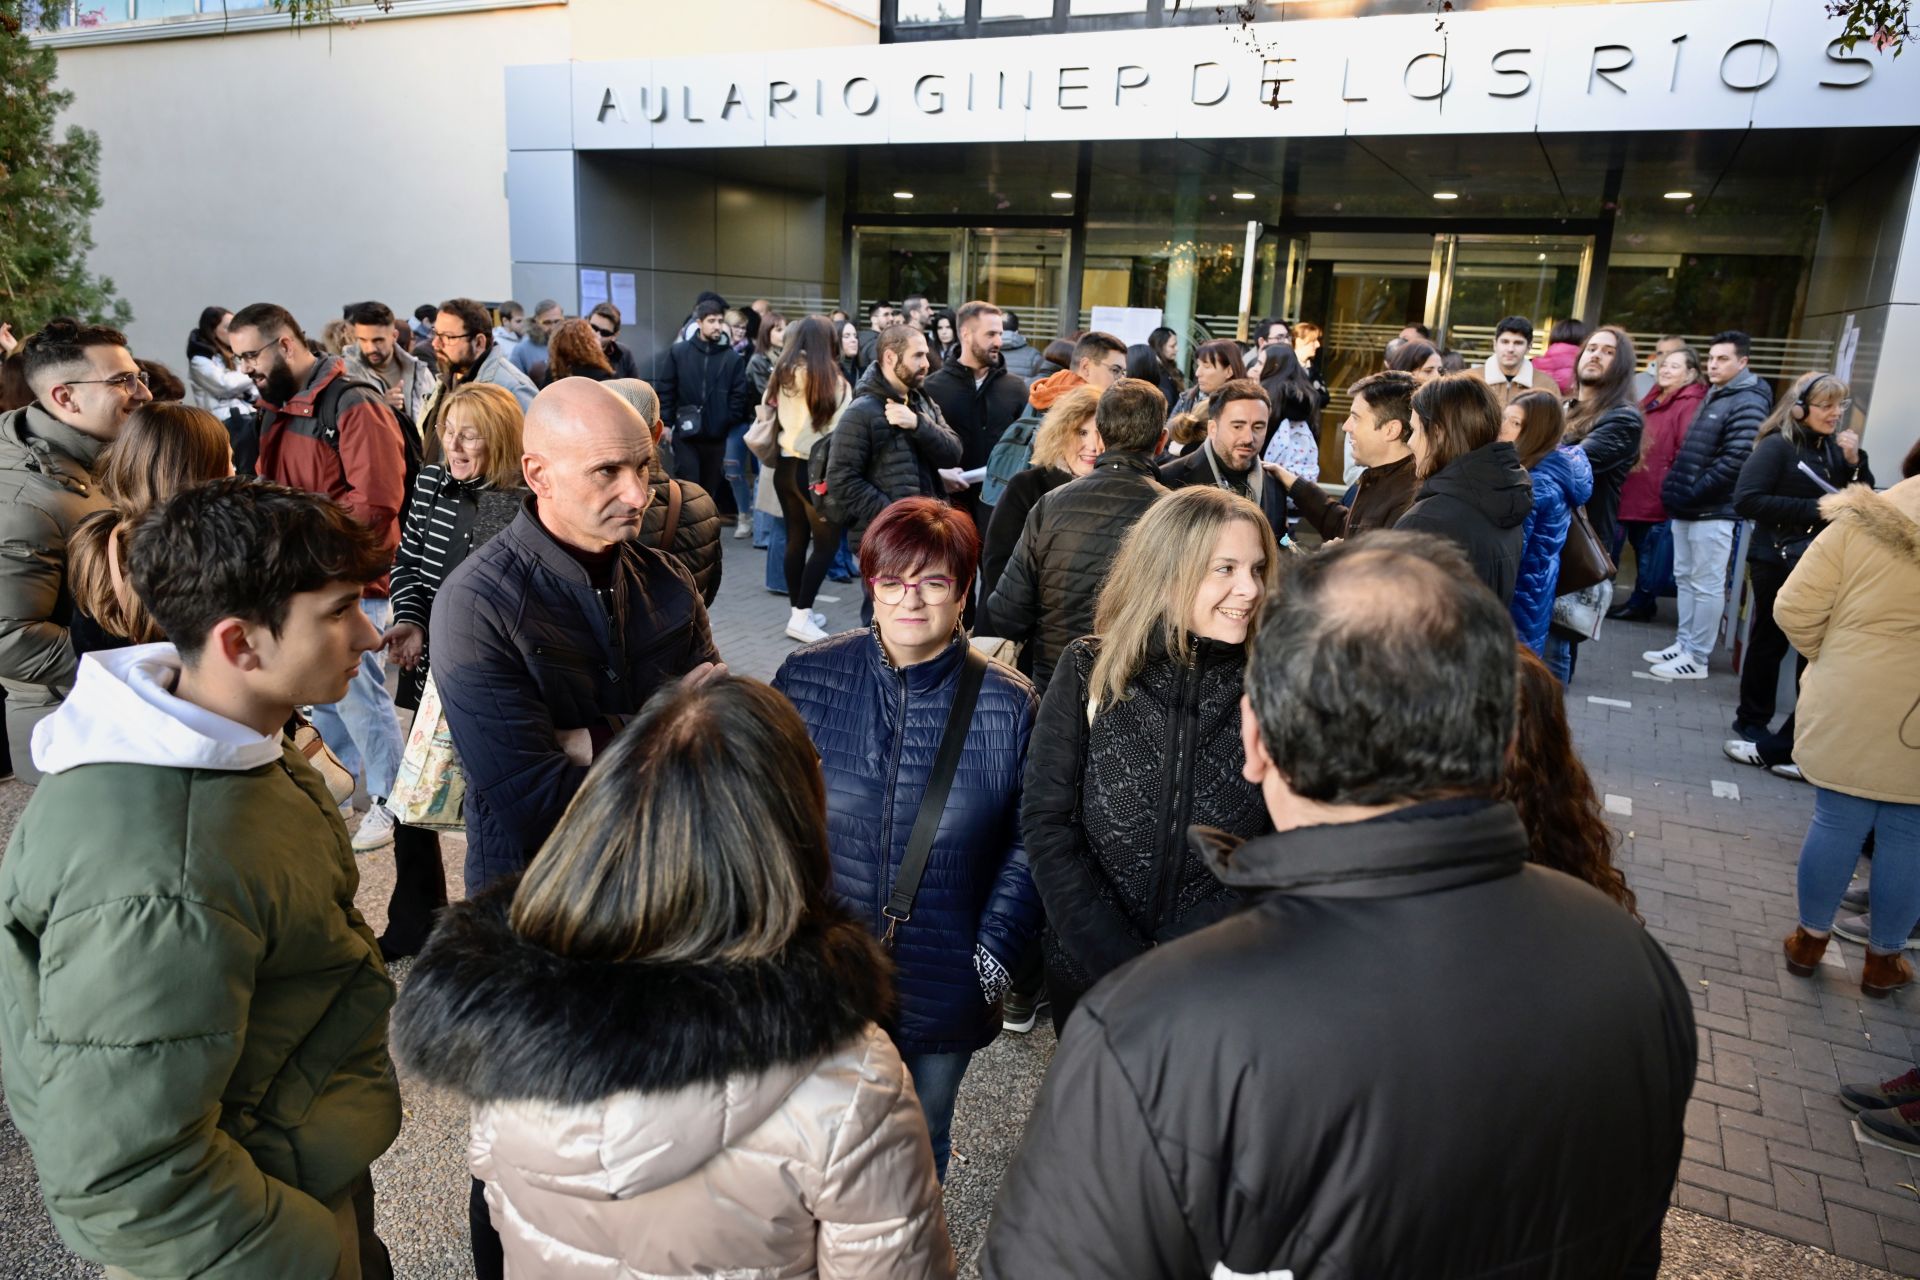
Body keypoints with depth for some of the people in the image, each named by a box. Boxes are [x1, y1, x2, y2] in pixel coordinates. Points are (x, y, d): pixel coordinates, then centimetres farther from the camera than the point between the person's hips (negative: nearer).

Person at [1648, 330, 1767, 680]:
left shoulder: (1748, 403, -11)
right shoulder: (1711, 397, 18)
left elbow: (1735, 460, -20)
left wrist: (1691, 493, -16)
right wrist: (1674, 488, 10)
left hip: (1712, 511, -9)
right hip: (1687, 509, 9)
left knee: (1707, 585, -3)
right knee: (1684, 578, 15)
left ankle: (1697, 658, 2)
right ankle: (1684, 644, 24)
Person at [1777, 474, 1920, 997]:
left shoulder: (1861, 523, -10)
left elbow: (1794, 610, -11)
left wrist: (1836, 658, 6)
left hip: (1848, 713, 0)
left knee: (1837, 825, 13)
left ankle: (1809, 940, 27)